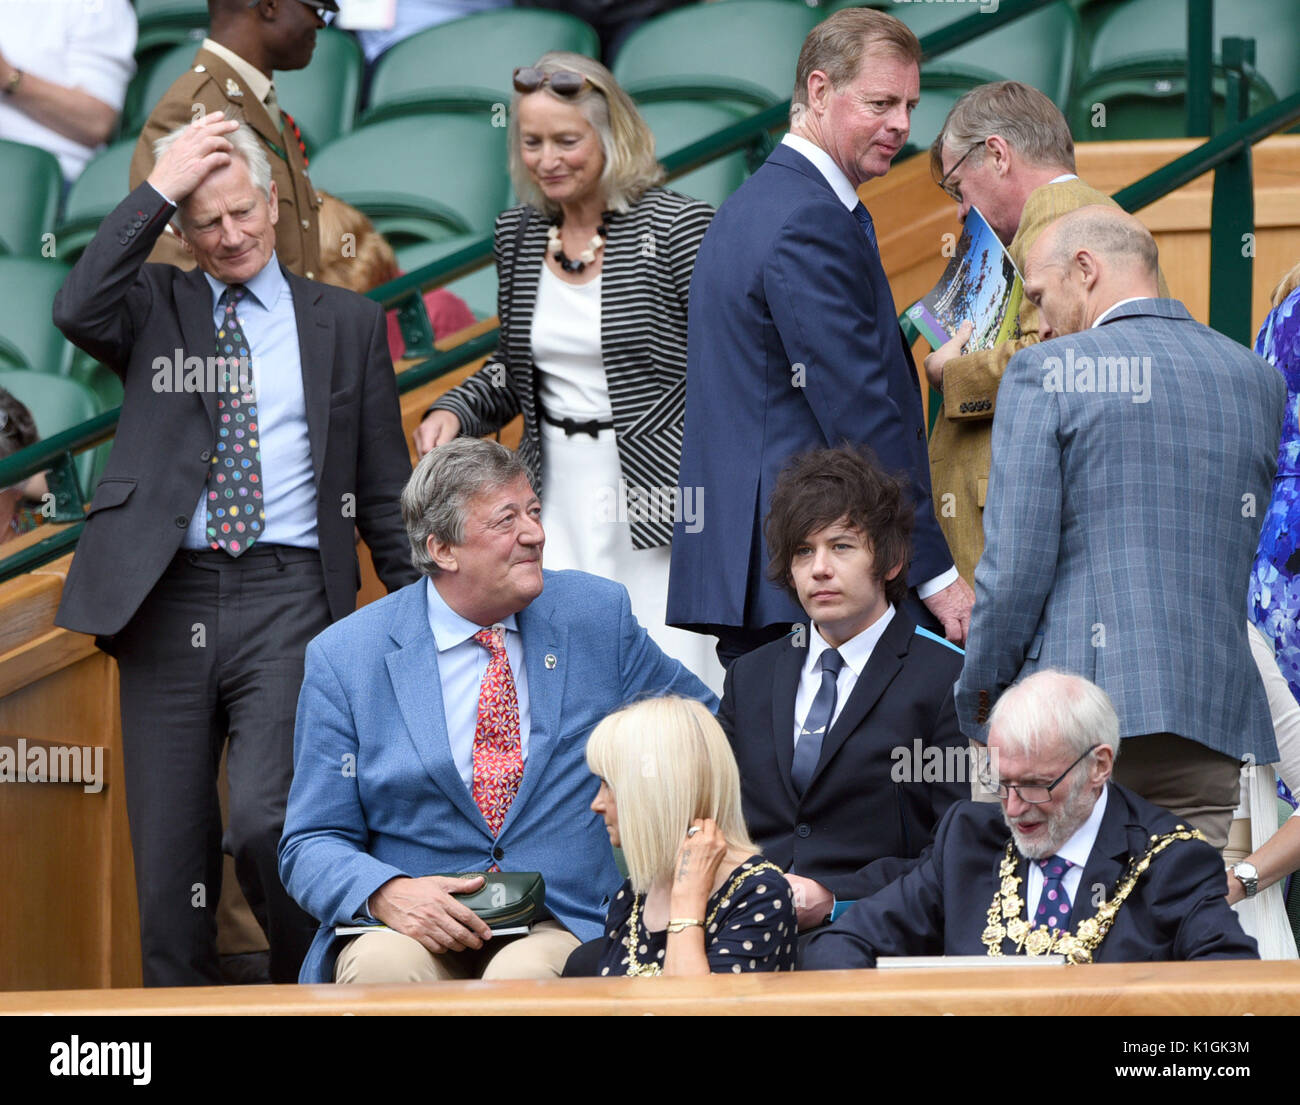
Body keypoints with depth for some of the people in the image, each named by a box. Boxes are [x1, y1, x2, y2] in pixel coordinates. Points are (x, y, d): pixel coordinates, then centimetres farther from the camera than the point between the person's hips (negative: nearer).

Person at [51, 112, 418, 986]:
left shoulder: (347, 324, 13)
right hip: (168, 601, 2)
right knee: (167, 853, 2)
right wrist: (158, 192, -9)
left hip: (289, 596, -2)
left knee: (264, 822, -19)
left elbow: (384, 485, 14)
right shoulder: (156, 308, 12)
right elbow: (78, 312, -11)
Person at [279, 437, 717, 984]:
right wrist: (385, 893, -20)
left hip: (564, 926, 1)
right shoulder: (342, 657, 2)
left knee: (525, 975, -33)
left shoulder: (597, 615, 6)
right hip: (409, 928, -1)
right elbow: (312, 845, 3)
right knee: (382, 966, -34)